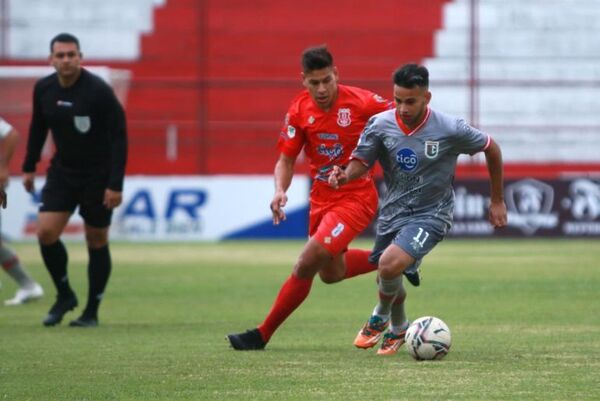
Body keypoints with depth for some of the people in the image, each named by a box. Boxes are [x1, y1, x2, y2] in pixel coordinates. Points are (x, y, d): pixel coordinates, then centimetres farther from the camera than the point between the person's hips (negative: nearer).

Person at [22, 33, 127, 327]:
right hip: (62, 171, 4)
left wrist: (115, 184, -22)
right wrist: (29, 166, 14)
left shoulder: (98, 91, -20)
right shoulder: (43, 89, -5)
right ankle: (64, 295, 11)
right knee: (46, 232, -10)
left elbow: (119, 136, -18)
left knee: (97, 242, 3)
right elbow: (38, 127, 14)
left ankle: (91, 312, 15)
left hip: (98, 176, -4)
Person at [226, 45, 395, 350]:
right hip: (322, 197, 6)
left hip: (355, 197, -6)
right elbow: (286, 159, -1)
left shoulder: (361, 102, -17)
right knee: (331, 273, 19)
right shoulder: (299, 110, -6)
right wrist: (280, 191, -19)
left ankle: (262, 335, -7)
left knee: (307, 264, -17)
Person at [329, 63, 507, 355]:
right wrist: (345, 176, -27)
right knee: (388, 280, 16)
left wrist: (497, 201, 5)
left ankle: (381, 316, 5)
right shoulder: (380, 125, -11)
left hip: (431, 215, -5)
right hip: (393, 211, 5)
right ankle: (398, 329, 49)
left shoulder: (450, 130, -18)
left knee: (390, 264, -27)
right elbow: (361, 161, -1)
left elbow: (491, 149, -2)